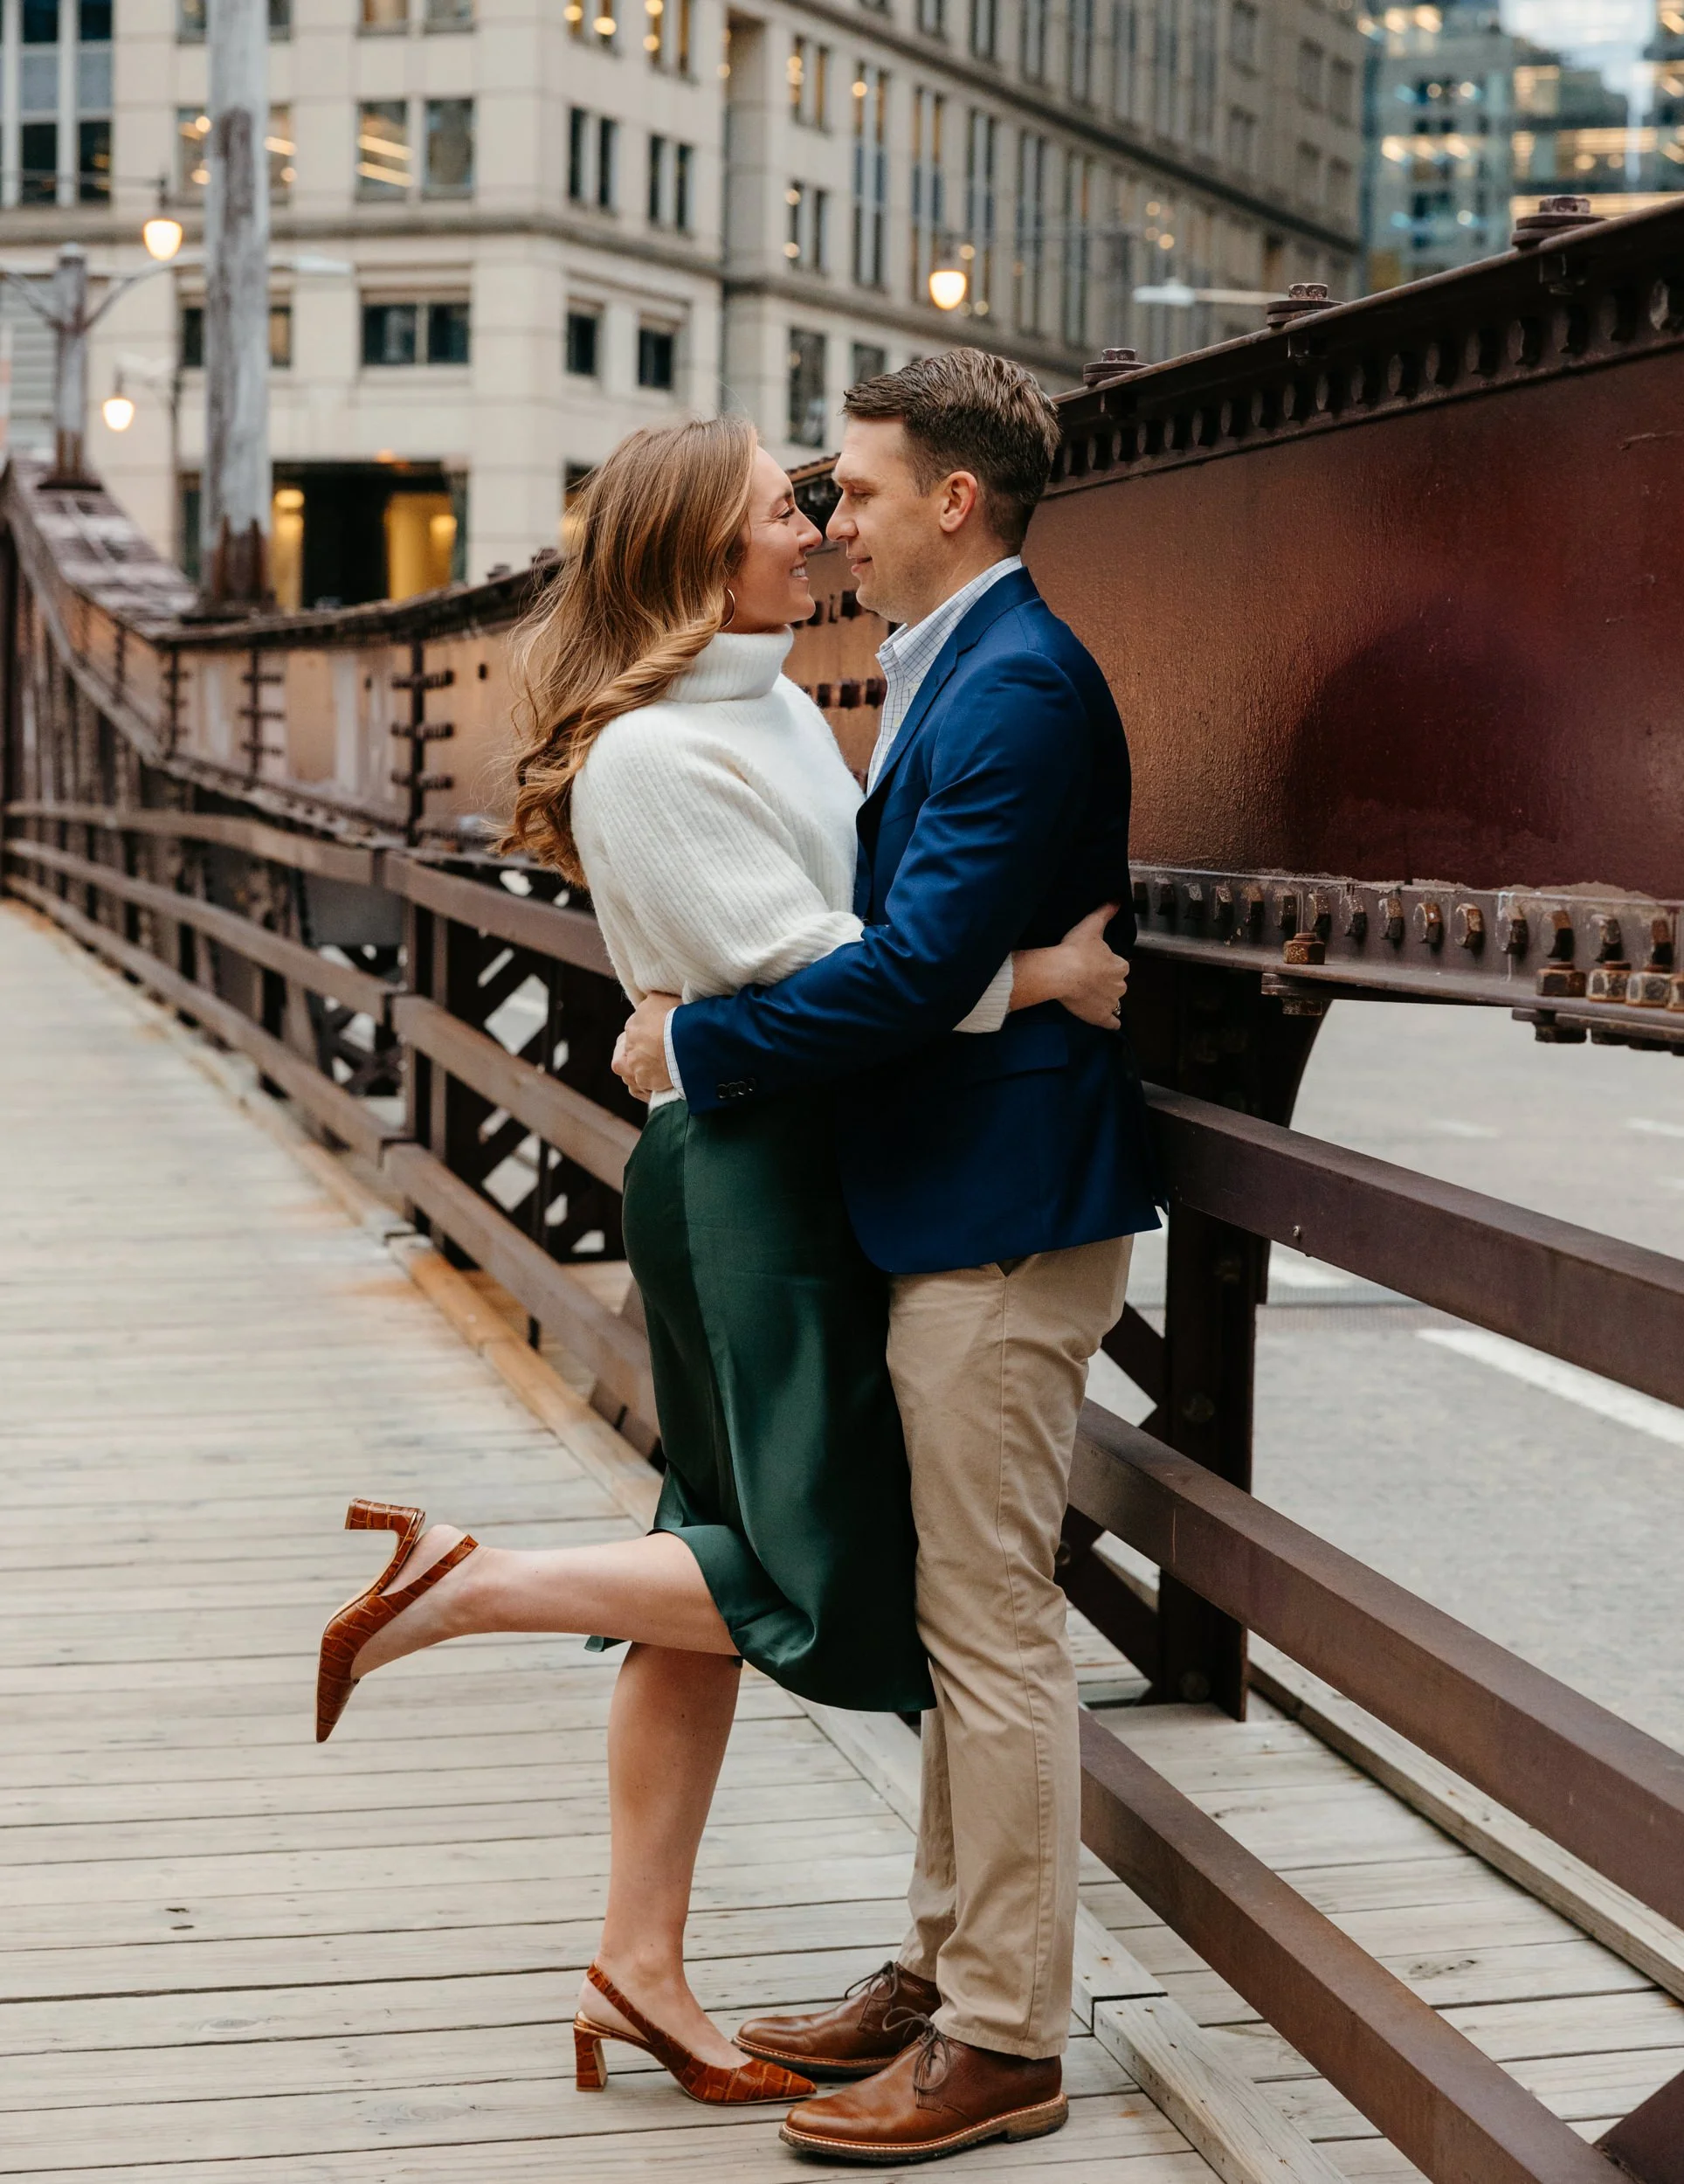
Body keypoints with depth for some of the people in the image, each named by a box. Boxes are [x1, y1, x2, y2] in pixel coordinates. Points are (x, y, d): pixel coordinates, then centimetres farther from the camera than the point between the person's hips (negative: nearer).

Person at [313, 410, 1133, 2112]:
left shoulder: (775, 707, 13)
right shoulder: (649, 753, -16)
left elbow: (873, 893, 19)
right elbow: (798, 965, -20)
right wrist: (1030, 975, -17)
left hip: (805, 1162, 10)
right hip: (745, 1166, -10)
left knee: (737, 1561, 11)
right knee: (826, 1582, -10)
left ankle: (639, 1970, 19)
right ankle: (460, 1586, 1)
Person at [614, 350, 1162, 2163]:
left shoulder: (1017, 685, -18)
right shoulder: (958, 672, 16)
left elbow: (917, 969, -24)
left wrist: (693, 1040, -14)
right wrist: (717, 1027, 9)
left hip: (1000, 1214, -11)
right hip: (951, 1203, 11)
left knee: (992, 1628, -3)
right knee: (961, 1620, 18)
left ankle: (1002, 2043, 7)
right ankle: (948, 1964, 30)